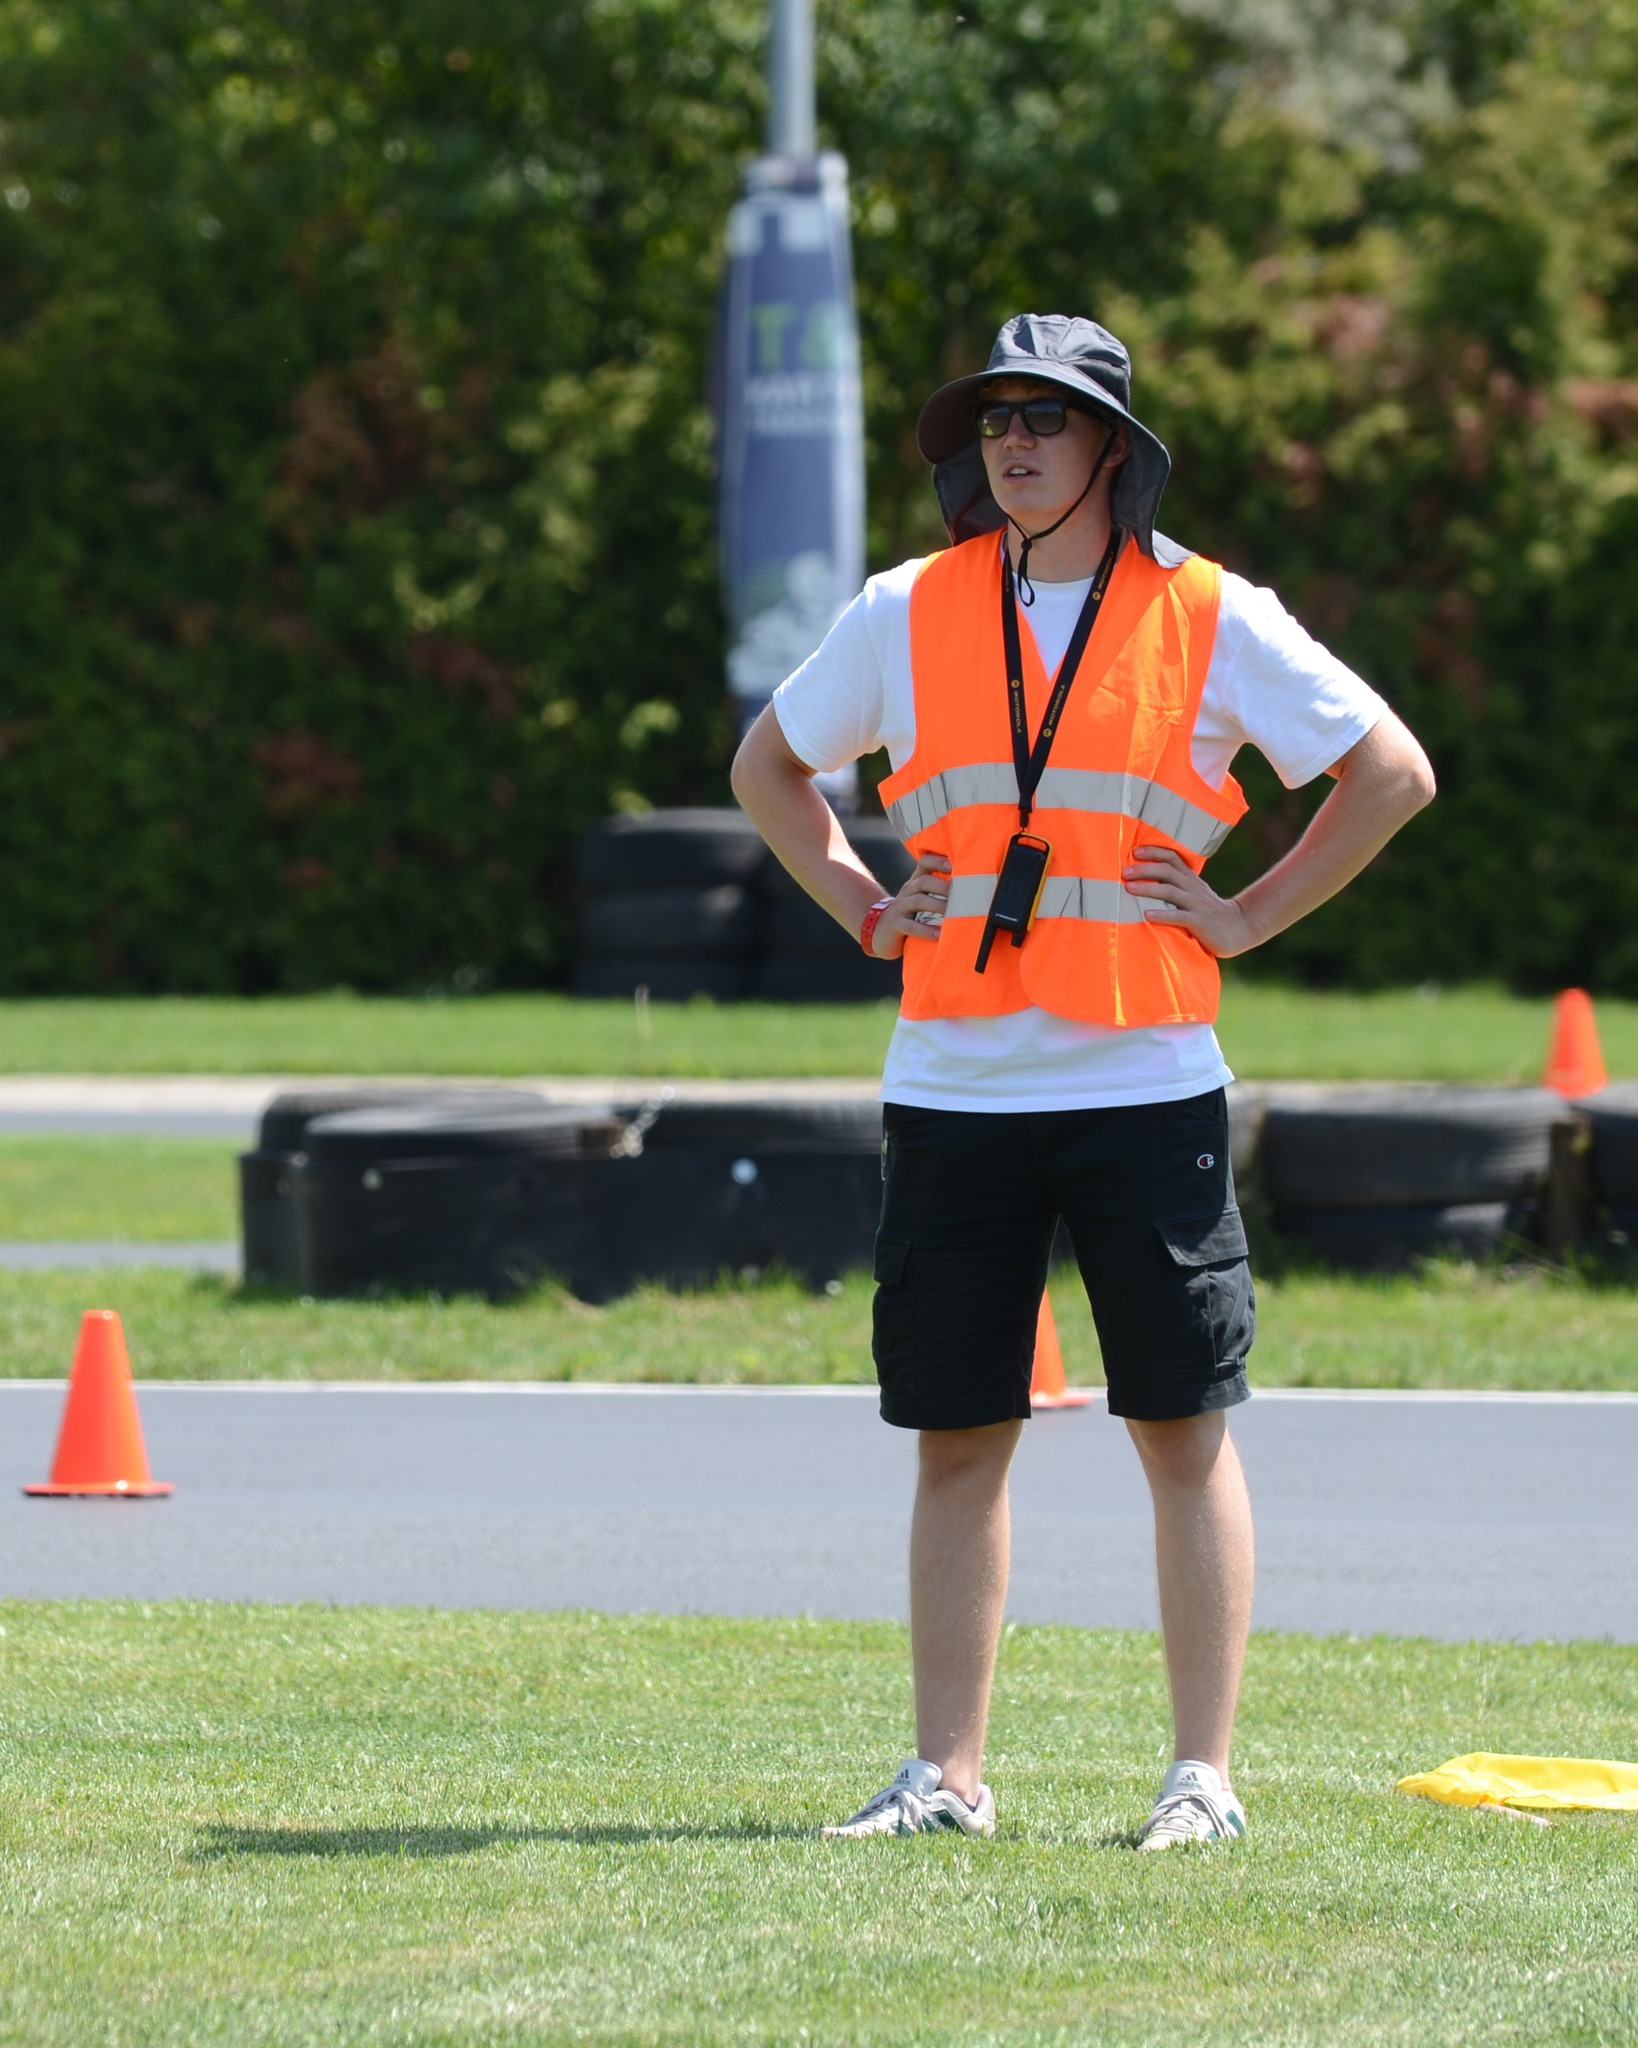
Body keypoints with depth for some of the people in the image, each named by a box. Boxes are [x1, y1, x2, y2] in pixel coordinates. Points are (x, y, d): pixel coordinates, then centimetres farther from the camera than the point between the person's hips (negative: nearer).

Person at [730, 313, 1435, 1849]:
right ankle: (946, 1774, 10)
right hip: (953, 1090, 2)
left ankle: (1203, 1777, 2)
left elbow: (1393, 772, 5)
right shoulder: (908, 614, 7)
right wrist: (862, 907, 9)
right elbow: (769, 765, 21)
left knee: (1184, 1431, -2)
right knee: (957, 1436, 5)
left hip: (1145, 1087, -2)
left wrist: (1248, 918, -1)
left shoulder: (1210, 619, 0)